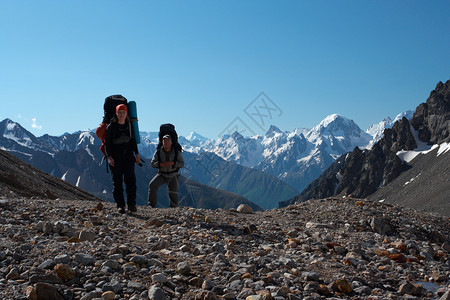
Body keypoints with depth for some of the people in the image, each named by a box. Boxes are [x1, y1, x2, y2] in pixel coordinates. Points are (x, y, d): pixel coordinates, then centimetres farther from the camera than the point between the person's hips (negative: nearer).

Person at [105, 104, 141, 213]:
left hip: (128, 156, 2)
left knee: (130, 180, -8)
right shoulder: (111, 126, -4)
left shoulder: (129, 125, 6)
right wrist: (109, 156, -13)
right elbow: (107, 142, -3)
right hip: (115, 158, -2)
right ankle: (120, 205, 7)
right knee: (117, 182, 0)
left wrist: (136, 154, 8)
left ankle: (131, 205, -4)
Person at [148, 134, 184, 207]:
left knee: (173, 192, -12)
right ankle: (152, 205, -16)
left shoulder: (176, 152, -6)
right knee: (152, 185, -23)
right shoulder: (158, 152, -4)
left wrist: (172, 163, -24)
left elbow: (182, 164, -7)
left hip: (173, 176, -1)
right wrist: (161, 164, -24)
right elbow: (153, 163, -5)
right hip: (162, 174, 1)